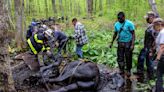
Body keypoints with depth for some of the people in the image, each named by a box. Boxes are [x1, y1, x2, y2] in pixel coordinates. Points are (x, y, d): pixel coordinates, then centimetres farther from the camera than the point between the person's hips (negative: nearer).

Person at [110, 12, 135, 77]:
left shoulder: (129, 24, -10)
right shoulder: (116, 24, 5)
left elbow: (133, 34, -10)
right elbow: (115, 34, 17)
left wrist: (132, 44, -18)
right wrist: (112, 42, 18)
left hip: (128, 43, -4)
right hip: (120, 43, 4)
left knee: (128, 58, 6)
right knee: (120, 58, 3)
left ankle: (128, 70, 26)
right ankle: (122, 72, 13)